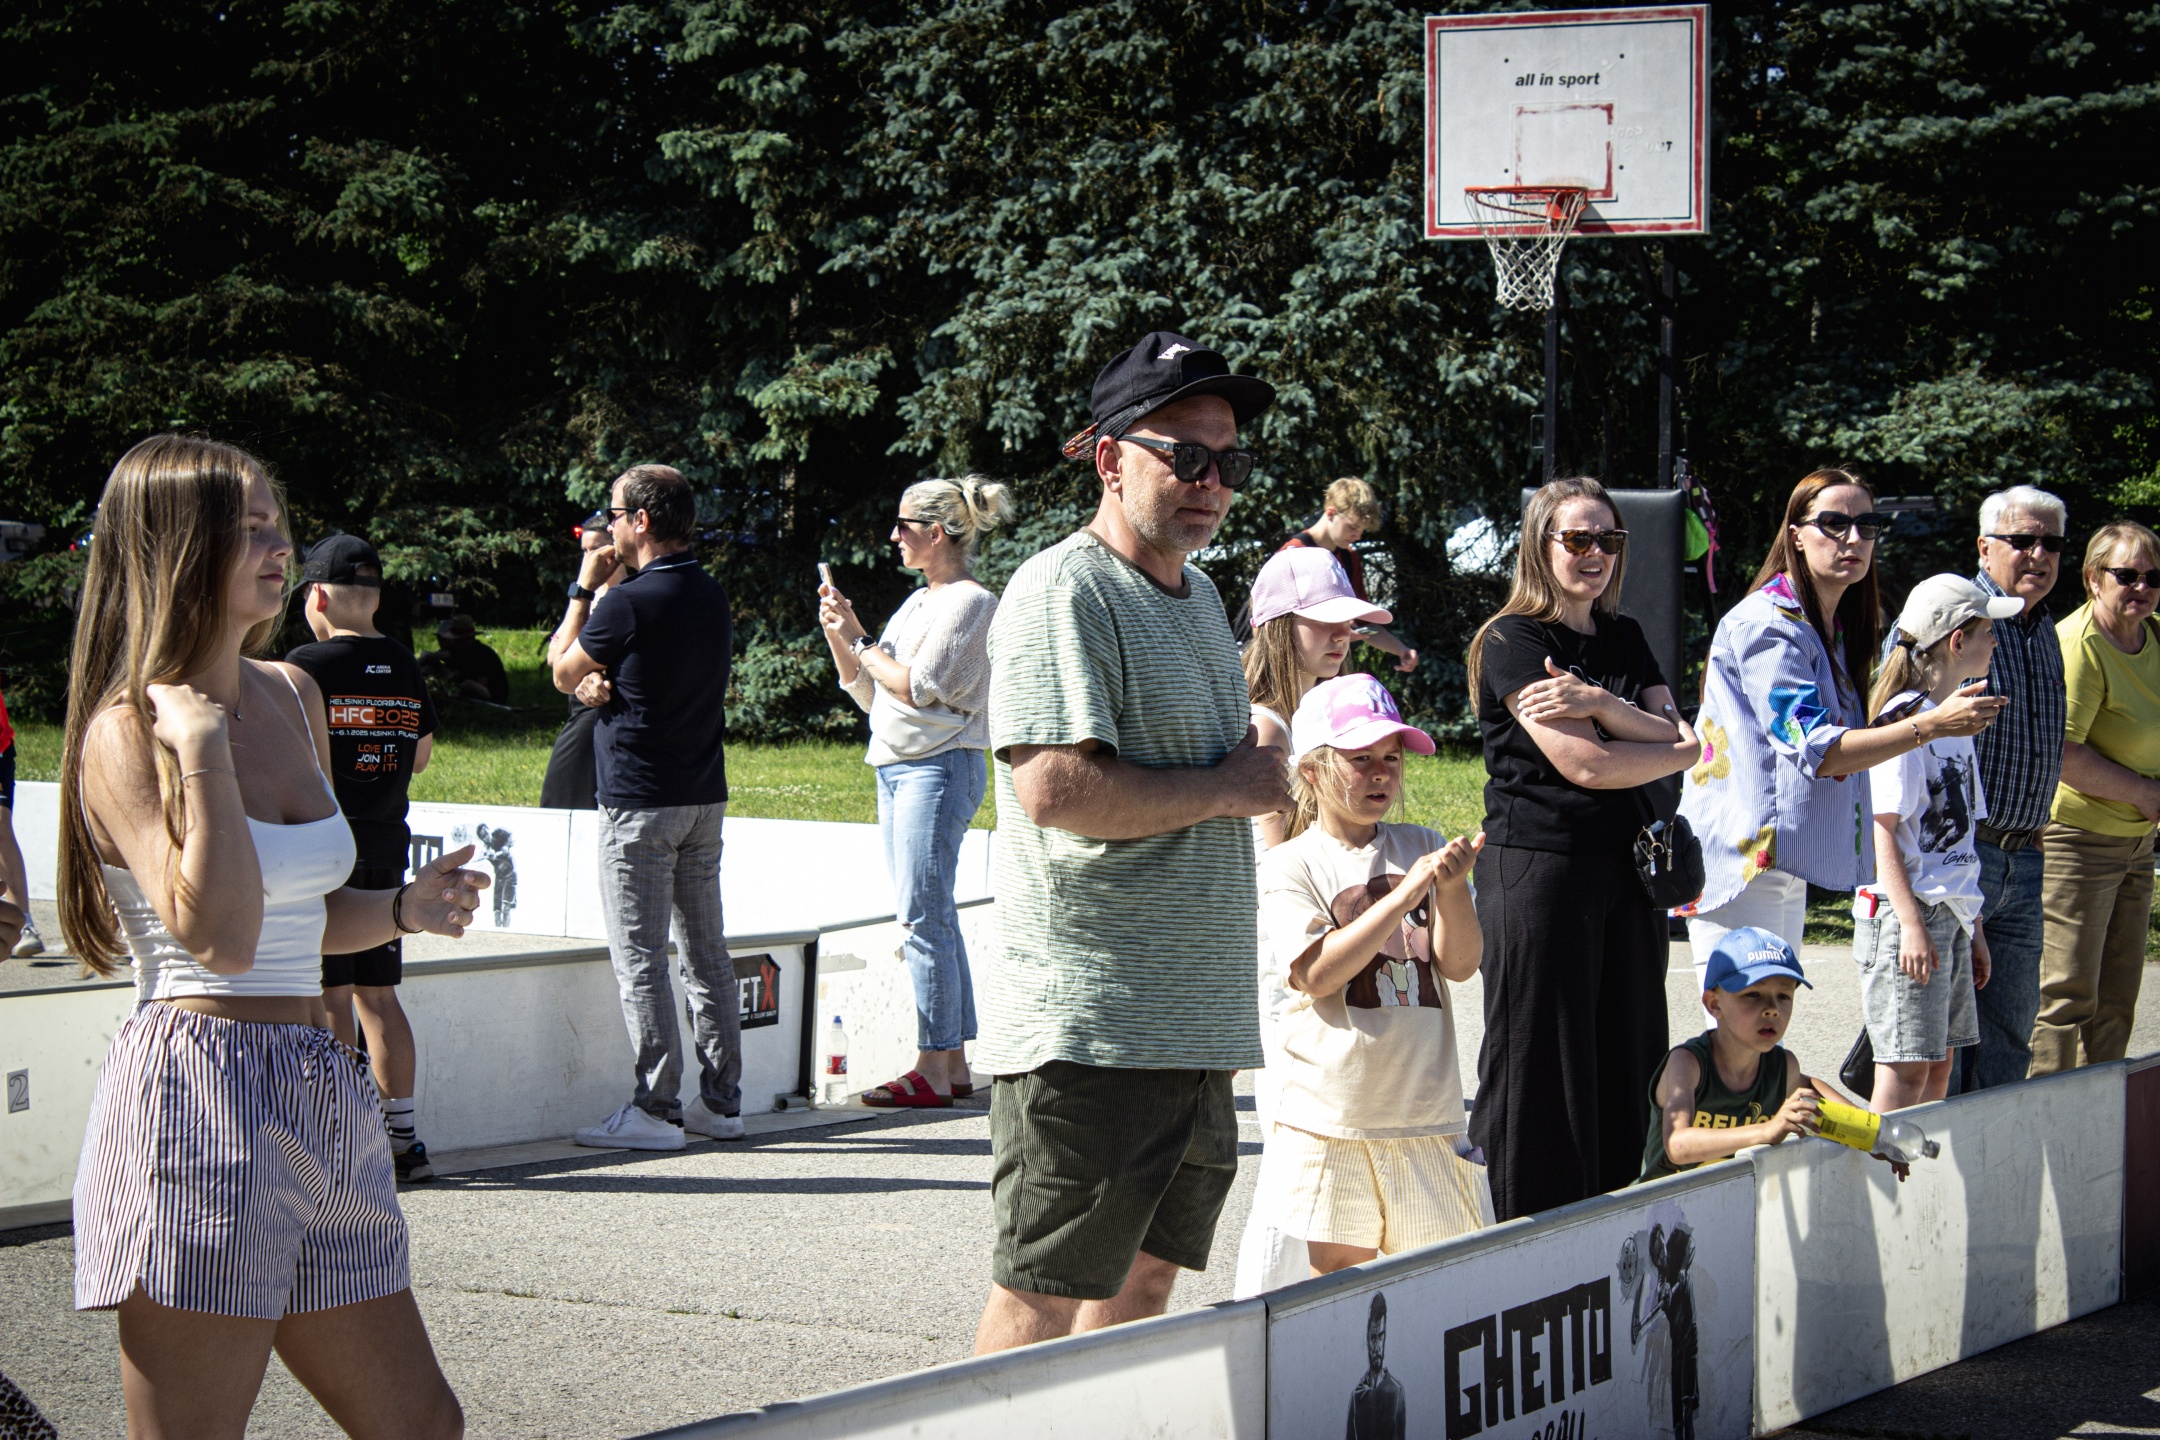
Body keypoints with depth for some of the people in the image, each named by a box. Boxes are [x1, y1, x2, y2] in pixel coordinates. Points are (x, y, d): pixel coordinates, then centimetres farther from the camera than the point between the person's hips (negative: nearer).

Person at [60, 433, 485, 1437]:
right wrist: (202, 752, -18)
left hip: (319, 1094, 8)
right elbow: (220, 937, -20)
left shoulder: (291, 697, 15)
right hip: (197, 1091, -8)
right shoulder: (127, 732, -8)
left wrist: (402, 910, 6)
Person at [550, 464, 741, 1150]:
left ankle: (656, 1109, -5)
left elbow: (563, 673, -1)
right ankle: (720, 1101, 14)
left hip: (638, 802, -8)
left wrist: (584, 588, 5)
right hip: (705, 796, 8)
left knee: (640, 959, -4)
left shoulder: (629, 603, -16)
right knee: (706, 952, 11)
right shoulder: (712, 597, 10)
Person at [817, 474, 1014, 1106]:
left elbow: (918, 685, -16)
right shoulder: (918, 602, 20)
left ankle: (933, 1071, -10)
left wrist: (860, 643, -5)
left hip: (939, 766, -9)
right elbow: (868, 695, 21)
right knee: (932, 919, 8)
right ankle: (954, 1065, 11)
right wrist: (840, 635, 8)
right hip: (896, 768, 9)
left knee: (924, 919, -11)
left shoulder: (970, 602, -8)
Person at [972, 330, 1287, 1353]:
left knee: (1145, 1279, 14)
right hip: (1090, 1028, -9)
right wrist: (1229, 789, -13)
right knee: (1041, 1303, -5)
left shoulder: (1199, 595, 18)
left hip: (1196, 1029, 9)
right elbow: (1055, 788, -23)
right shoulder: (1065, 594, -12)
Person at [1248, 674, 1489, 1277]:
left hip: (1426, 1108, 4)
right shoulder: (1290, 865, -1)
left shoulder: (1422, 847, 11)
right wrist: (1407, 892, -18)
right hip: (1332, 1110, -4)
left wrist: (1452, 887, -15)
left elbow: (1460, 964, 4)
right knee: (1339, 1271, -1)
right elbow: (1316, 974, -15)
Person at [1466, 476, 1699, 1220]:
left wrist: (1598, 704, -15)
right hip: (1538, 869, -7)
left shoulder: (1626, 640, 16)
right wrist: (1681, 749, 0)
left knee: (1627, 1058, 6)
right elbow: (1585, 764, -15)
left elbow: (1669, 731, 2)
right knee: (1542, 1070, -4)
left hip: (1626, 866, 7)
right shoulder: (1513, 641, -6)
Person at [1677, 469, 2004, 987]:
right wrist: (1931, 725, -28)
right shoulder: (1765, 623, -14)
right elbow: (1814, 750, -23)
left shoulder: (1834, 629, 16)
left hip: (1786, 865, 10)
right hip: (1743, 862, -10)